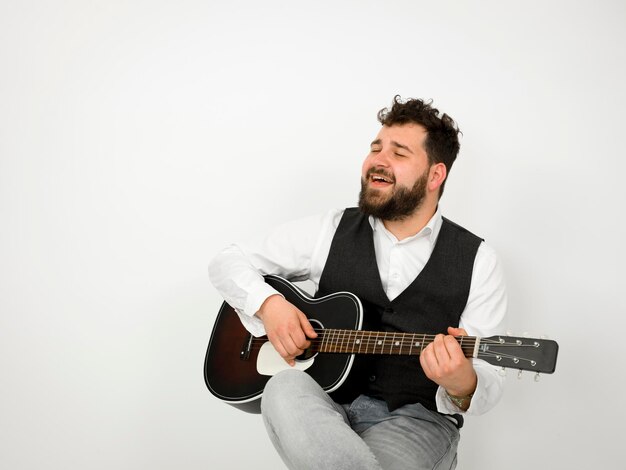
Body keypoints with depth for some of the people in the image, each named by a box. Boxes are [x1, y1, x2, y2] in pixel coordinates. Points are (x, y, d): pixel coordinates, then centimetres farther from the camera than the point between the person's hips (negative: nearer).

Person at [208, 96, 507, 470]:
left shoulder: (477, 261, 0)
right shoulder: (331, 232, 6)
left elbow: (489, 383, -3)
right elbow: (228, 263, 11)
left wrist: (463, 386, -28)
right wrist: (268, 304, -9)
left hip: (417, 416, -2)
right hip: (328, 404, 2)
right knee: (286, 390, -33)